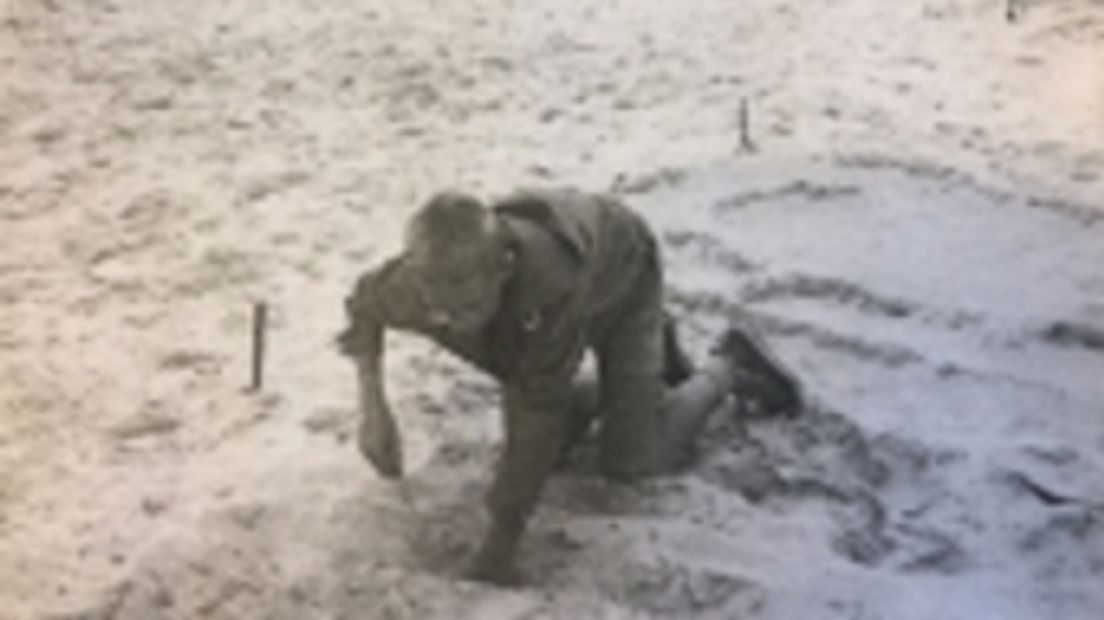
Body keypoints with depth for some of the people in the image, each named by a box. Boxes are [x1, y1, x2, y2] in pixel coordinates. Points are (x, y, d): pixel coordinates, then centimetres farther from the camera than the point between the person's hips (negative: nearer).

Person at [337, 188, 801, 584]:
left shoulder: (550, 283, -49)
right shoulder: (418, 283, -35)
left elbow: (540, 409, -42)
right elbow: (365, 305, -10)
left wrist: (499, 544, -39)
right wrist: (373, 409, -24)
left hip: (620, 274, -5)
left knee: (630, 459, -9)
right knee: (549, 445, 9)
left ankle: (724, 369, 18)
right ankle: (653, 352, 30)